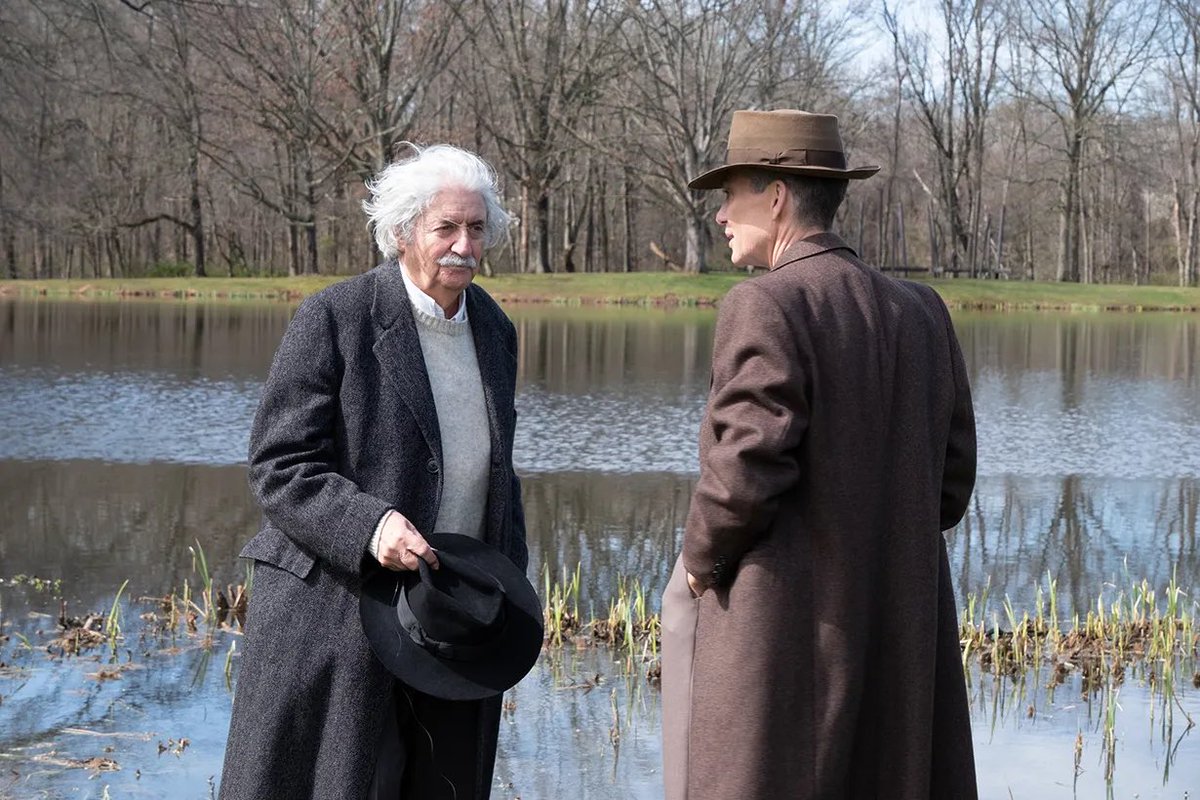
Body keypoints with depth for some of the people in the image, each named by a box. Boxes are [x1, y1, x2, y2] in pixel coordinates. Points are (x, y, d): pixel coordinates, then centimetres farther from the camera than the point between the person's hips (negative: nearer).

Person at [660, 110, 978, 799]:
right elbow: (950, 482, 10)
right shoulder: (921, 311, 9)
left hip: (779, 637, -7)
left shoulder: (767, 305, -12)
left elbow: (747, 469, -19)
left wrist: (700, 562, -2)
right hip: (901, 636, 7)